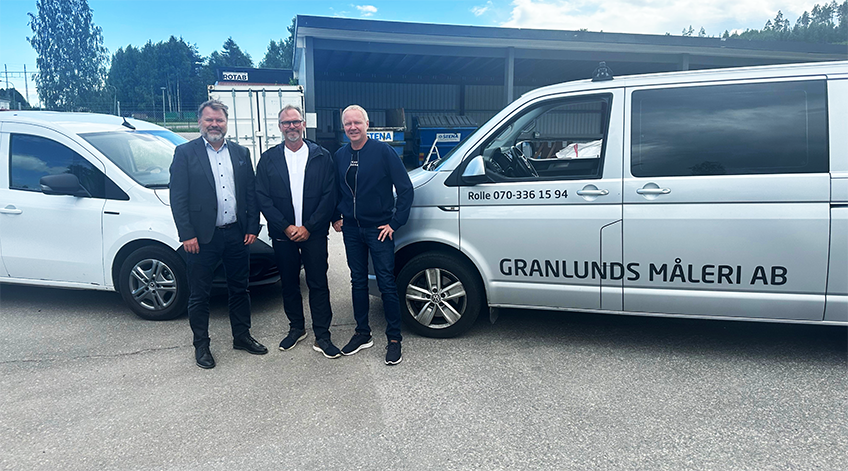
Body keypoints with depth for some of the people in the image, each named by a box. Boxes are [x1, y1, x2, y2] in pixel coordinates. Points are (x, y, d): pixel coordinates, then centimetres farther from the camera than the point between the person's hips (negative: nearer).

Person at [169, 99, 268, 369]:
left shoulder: (241, 153, 9)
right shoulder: (185, 153, -2)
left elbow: (251, 193, 9)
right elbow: (177, 197, -6)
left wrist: (252, 227, 2)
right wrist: (187, 234, -12)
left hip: (237, 234, 4)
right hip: (202, 236, -3)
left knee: (239, 289, 15)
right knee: (199, 294, 7)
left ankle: (242, 336, 30)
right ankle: (201, 345, 22)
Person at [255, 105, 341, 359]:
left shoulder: (322, 156, 1)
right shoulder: (269, 158, 5)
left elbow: (329, 196, -4)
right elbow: (262, 198, -1)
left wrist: (308, 227, -11)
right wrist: (286, 227, -10)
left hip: (313, 233, -2)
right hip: (282, 234, 2)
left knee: (318, 284, 0)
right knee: (289, 284, 12)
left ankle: (322, 336, 9)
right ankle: (296, 328, 29)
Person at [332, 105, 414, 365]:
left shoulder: (383, 151, -9)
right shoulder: (340, 155, 6)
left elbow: (405, 189, -10)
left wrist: (395, 222, -12)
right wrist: (336, 217, 9)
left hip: (378, 229, -5)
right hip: (351, 229, 5)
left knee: (386, 283, -1)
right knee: (358, 281, 12)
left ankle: (394, 338, 11)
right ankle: (362, 333, 26)